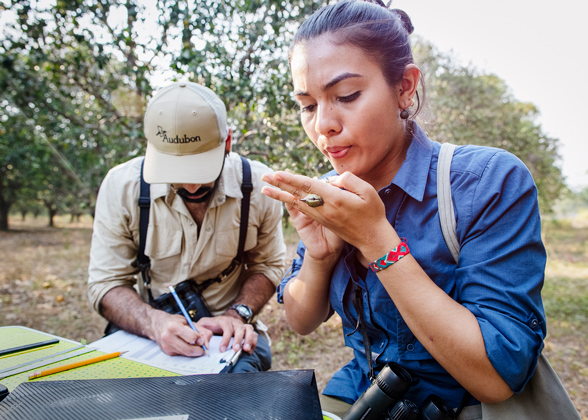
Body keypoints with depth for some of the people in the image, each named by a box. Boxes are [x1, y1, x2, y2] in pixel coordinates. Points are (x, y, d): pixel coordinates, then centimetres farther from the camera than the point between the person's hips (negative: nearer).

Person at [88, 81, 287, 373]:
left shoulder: (258, 184, -11)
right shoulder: (121, 186, -12)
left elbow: (267, 265, 3)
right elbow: (106, 284, -8)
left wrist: (238, 315, -15)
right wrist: (154, 323, -27)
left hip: (227, 335, 0)